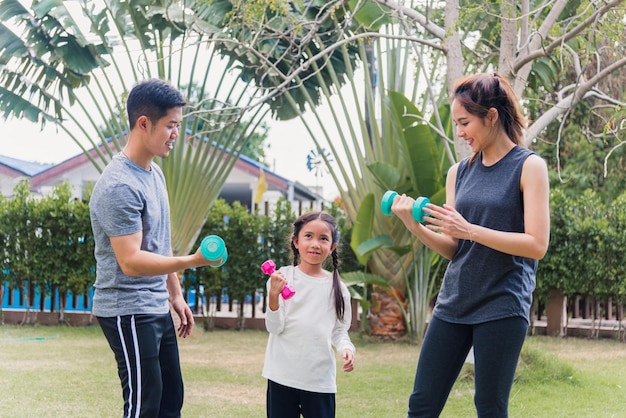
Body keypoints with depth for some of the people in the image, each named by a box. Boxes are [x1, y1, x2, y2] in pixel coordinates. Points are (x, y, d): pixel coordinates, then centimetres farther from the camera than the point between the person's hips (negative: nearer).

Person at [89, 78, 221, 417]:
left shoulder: (155, 173, 10)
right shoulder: (119, 186, -20)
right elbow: (130, 261, -25)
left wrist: (176, 295, 20)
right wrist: (192, 261, -34)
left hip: (157, 309, 9)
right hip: (128, 312, -9)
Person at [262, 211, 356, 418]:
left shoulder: (337, 287, 3)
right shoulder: (283, 277, -5)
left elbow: (339, 330, 10)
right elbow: (275, 327, -8)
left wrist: (346, 348, -11)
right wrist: (273, 295, -24)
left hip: (321, 378, 2)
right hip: (283, 375, -2)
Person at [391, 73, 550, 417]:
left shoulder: (529, 166, -5)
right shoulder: (459, 173, 11)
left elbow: (537, 244, -12)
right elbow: (451, 248, 11)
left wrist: (470, 230, -18)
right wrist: (414, 226, -7)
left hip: (503, 307, -5)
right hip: (454, 301, 6)